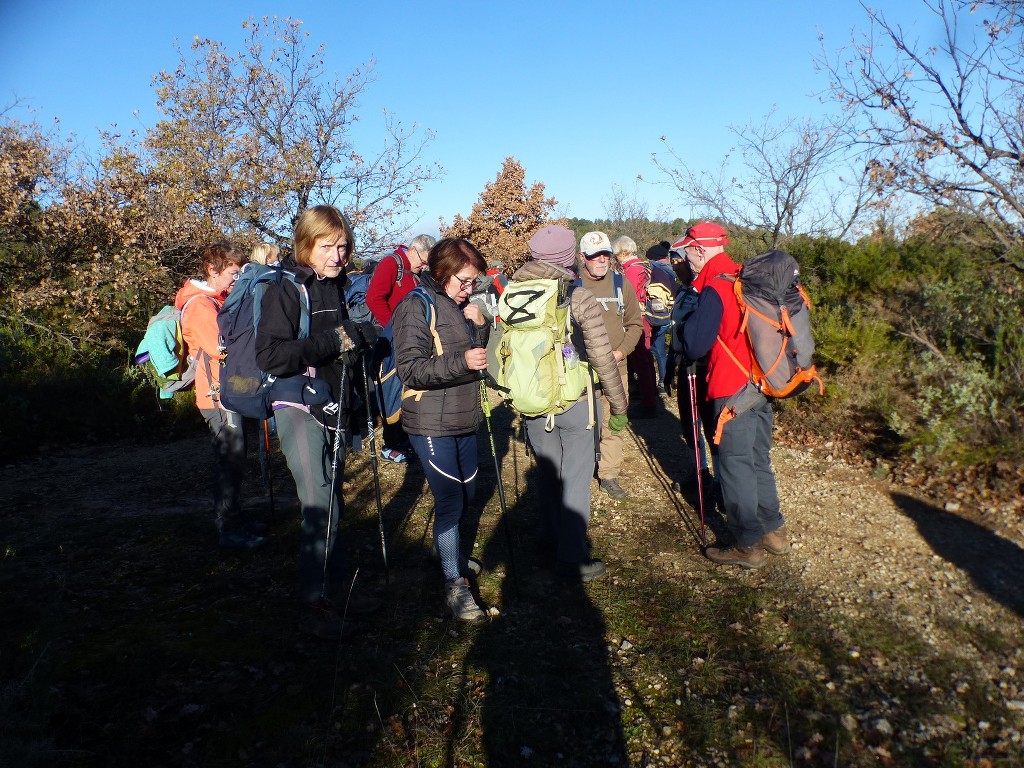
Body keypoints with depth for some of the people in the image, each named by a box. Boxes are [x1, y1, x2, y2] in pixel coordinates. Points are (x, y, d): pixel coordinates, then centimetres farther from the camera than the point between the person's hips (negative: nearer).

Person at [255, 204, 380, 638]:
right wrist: (333, 341, -22)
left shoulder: (338, 287, 12)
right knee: (319, 506, -9)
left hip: (333, 407, 7)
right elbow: (270, 356, -22)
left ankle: (332, 586, 26)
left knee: (332, 504, 13)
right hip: (299, 410, -7)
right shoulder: (286, 289, -11)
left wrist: (361, 338, 4)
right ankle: (312, 605, 4)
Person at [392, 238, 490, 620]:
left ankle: (448, 550, 43)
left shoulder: (461, 306, 11)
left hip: (464, 419, 8)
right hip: (432, 423, -8)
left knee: (466, 494, 19)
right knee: (450, 501, -6)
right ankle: (454, 583, 7)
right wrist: (460, 361, -31)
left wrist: (480, 327, -6)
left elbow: (483, 358, 13)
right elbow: (410, 368, -20)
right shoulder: (417, 305, -13)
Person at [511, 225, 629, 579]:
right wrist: (618, 406, -5)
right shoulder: (579, 297, -14)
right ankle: (573, 557, 18)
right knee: (575, 479, 9)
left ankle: (557, 540, 38)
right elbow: (603, 358, -15)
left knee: (547, 475, 20)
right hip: (574, 402, -4)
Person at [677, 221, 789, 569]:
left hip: (734, 390, -9)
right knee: (759, 461, 18)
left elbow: (695, 346, -19)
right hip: (762, 384, 9)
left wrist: (688, 320, 0)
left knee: (735, 466, 1)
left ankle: (747, 545, 9)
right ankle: (774, 531, 29)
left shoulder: (715, 289, -16)